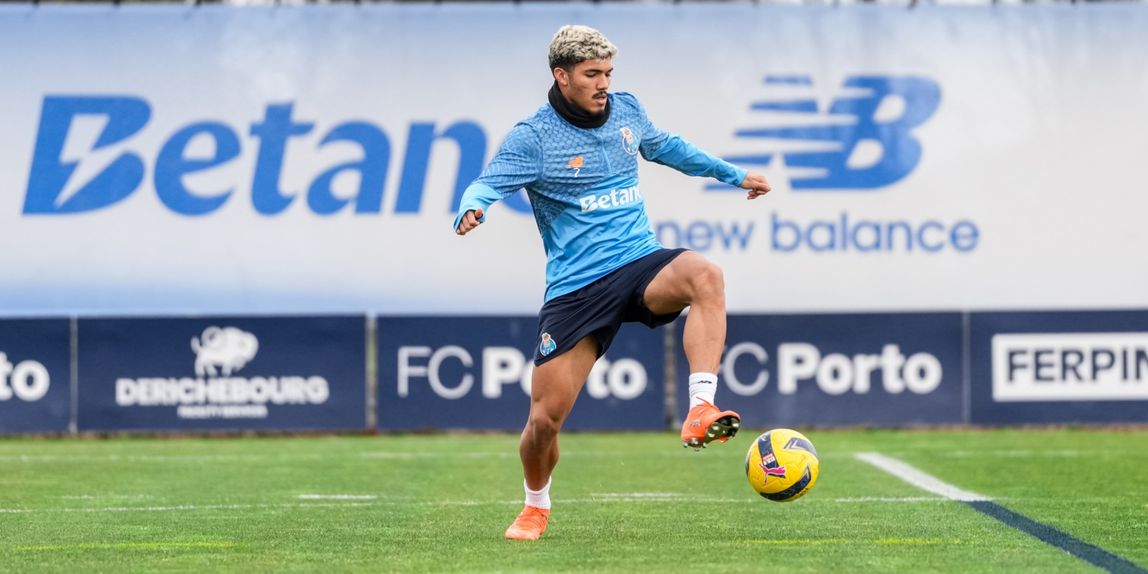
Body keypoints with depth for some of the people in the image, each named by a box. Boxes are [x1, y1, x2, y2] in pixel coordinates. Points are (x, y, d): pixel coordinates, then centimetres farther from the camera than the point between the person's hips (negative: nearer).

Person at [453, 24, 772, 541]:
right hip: (575, 287, -3)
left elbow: (665, 147, 29)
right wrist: (470, 211, -41)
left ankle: (700, 412, -40)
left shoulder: (626, 110, 9)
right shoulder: (533, 136, -6)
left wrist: (730, 173, 37)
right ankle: (536, 508, 28)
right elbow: (487, 184, -17)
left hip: (641, 264, 3)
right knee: (546, 417, -4)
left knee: (705, 276, -33)